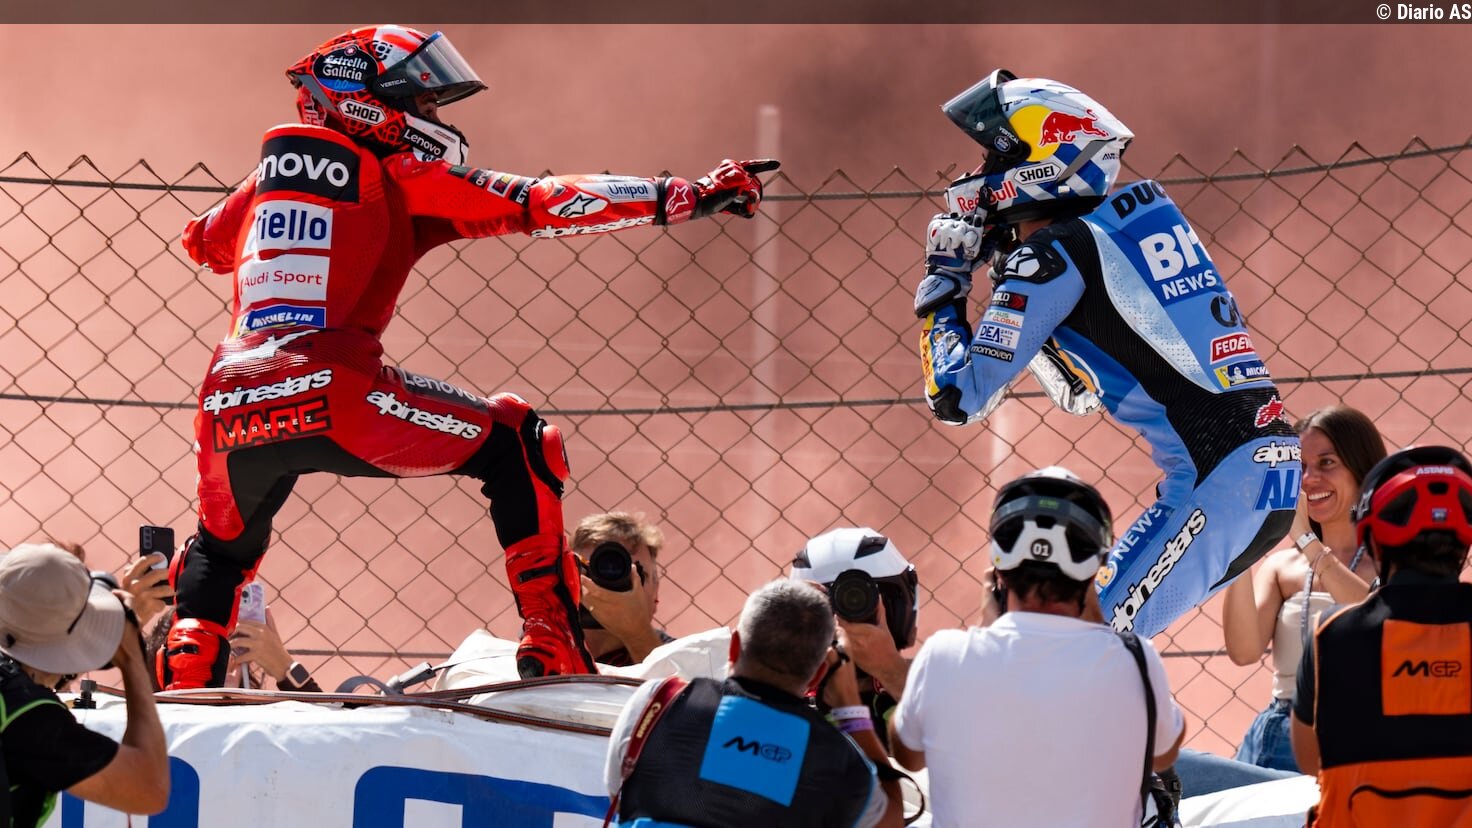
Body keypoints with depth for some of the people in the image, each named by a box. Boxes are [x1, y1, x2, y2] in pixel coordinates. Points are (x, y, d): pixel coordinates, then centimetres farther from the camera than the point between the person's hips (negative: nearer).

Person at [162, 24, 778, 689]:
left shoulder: (266, 177, 24)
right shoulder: (405, 178, 11)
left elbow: (201, 242, 43)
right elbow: (539, 204, 6)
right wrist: (686, 197, 9)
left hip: (231, 404, 5)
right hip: (334, 396, -5)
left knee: (223, 549, 34)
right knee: (516, 445, 13)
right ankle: (554, 649, 5)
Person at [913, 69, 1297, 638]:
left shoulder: (1054, 254, -7)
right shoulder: (1138, 218, 19)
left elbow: (958, 398, -7)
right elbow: (1085, 391, 32)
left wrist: (943, 285, 8)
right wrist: (1005, 270, 25)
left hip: (1217, 482, -9)